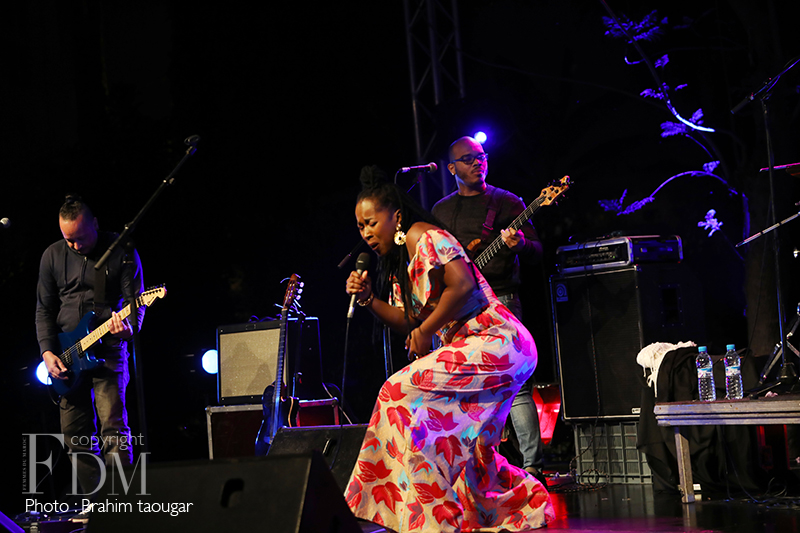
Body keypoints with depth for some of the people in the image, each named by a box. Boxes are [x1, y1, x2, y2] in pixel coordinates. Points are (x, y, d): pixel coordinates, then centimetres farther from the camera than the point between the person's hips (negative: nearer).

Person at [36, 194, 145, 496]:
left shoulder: (122, 252, -3)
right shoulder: (53, 256, 6)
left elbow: (135, 300, -4)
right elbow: (44, 309, 10)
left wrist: (129, 327, -25)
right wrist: (47, 352, -2)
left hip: (108, 349, -4)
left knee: (113, 427, -14)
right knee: (75, 433, 4)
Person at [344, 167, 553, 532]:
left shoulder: (422, 236, -10)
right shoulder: (399, 262, 19)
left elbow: (463, 285, -23)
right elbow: (408, 323, 15)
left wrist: (423, 332, -15)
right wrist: (368, 299, 3)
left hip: (494, 343, -10)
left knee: (401, 392, -17)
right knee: (461, 444, 17)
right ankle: (526, 500, 34)